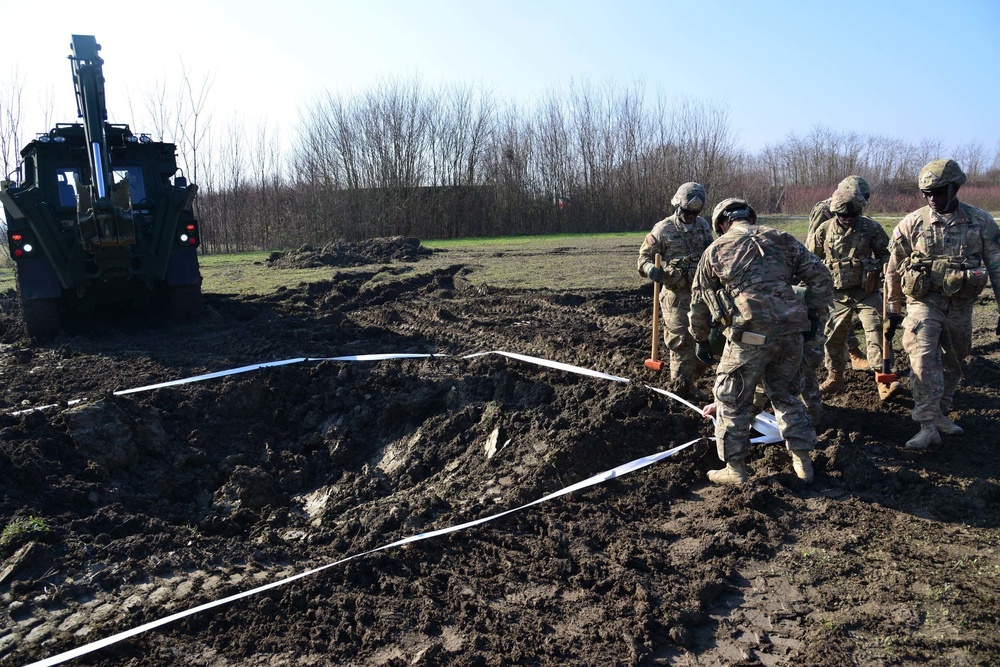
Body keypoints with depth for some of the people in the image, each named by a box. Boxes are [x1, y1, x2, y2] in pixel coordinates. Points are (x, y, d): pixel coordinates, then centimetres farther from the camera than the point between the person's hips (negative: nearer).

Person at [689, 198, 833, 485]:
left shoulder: (715, 249, 9)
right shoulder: (781, 239, 14)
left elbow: (699, 300, 15)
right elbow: (820, 275, 10)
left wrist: (700, 339, 26)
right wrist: (812, 314, 17)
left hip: (750, 335, -4)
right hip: (790, 331, 4)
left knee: (732, 400, 10)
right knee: (786, 394, 22)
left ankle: (735, 469, 15)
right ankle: (803, 461, 28)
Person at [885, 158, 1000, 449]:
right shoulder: (911, 224, -5)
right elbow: (893, 270, 5)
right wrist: (893, 308, 9)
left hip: (961, 305, 3)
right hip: (924, 302, -3)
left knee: (953, 363, 14)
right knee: (924, 357, -20)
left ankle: (940, 413, 34)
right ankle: (928, 426, -18)